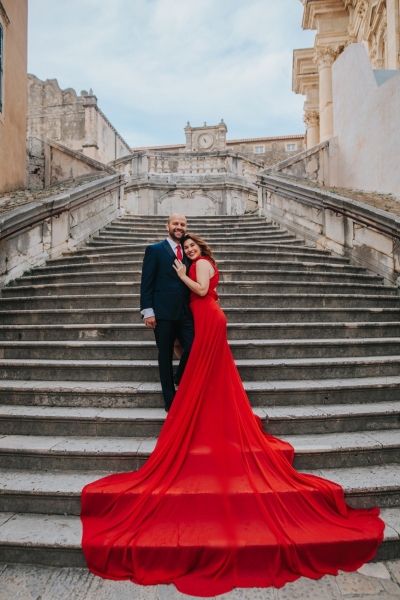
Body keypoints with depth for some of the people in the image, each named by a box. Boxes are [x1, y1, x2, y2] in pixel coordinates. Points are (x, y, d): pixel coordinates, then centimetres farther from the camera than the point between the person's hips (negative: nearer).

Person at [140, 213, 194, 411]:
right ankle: (170, 400, 19)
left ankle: (179, 379, 25)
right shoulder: (154, 250, 1)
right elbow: (146, 283, -4)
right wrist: (147, 311, -10)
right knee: (165, 356, 5)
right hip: (163, 313, -4)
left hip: (185, 313, 4)